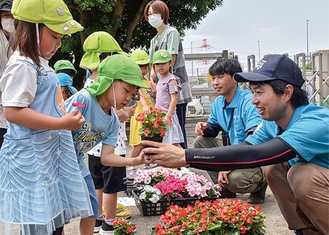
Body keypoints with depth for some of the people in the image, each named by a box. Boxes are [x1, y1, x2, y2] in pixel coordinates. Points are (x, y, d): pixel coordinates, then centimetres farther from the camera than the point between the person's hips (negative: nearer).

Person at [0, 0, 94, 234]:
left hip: (52, 149, 10)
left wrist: (64, 115, 10)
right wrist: (61, 123, -26)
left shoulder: (39, 63, 13)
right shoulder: (22, 66, -17)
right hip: (31, 155, -10)